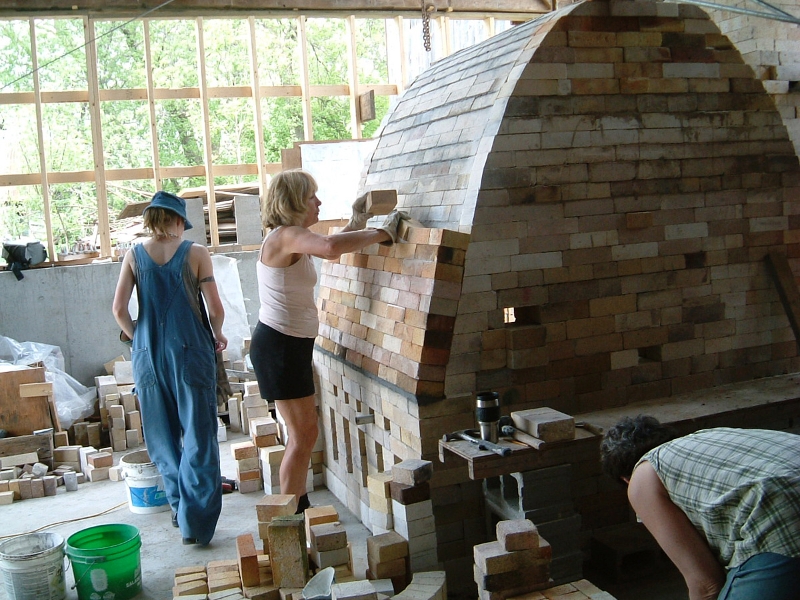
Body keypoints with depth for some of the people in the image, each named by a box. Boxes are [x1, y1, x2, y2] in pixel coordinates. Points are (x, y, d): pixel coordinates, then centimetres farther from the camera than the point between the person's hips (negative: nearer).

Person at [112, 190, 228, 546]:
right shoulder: (195, 253, -5)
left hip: (148, 355, 3)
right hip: (191, 353, -3)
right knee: (198, 439, 3)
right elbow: (215, 309, -7)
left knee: (162, 437, 16)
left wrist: (138, 338, 15)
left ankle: (179, 508, 26)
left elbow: (119, 309, -3)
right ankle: (195, 522, 1)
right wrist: (218, 336, 13)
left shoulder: (134, 256, 2)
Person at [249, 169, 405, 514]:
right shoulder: (286, 235, -19)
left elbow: (329, 249, 28)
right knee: (303, 435, -3)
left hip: (291, 344, 10)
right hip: (279, 346, -10)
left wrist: (358, 222, 12)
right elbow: (330, 247, -39)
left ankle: (298, 506, 29)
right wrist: (381, 233, -29)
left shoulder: (293, 238, 13)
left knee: (302, 433, 18)